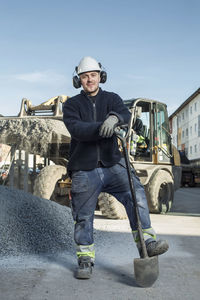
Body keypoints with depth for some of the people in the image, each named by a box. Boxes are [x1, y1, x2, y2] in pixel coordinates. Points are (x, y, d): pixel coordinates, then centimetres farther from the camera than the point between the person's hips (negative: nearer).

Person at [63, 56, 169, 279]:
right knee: (83, 217, 4)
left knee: (136, 194, -20)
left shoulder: (111, 99, 9)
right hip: (84, 171, -1)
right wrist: (102, 128, -31)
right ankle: (85, 260, 19)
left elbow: (125, 114, -13)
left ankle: (146, 242, -15)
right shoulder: (71, 105, 4)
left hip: (112, 165, 1)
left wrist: (114, 118, -37)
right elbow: (76, 129, -15)